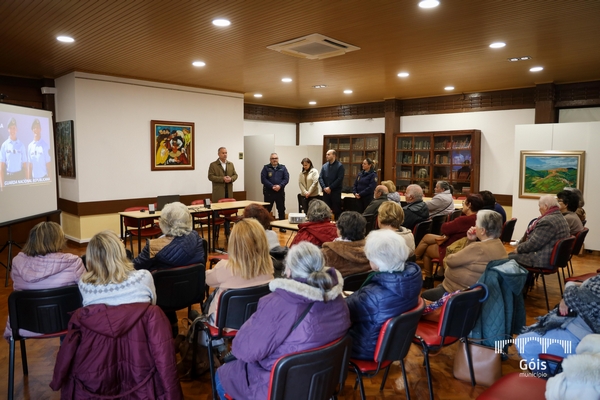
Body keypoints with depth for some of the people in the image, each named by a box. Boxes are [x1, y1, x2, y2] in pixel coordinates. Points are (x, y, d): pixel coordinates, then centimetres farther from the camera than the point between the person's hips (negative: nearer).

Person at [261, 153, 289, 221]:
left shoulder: (283, 168, 7)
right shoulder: (266, 168, 2)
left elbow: (286, 178, -1)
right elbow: (263, 179, -7)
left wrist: (280, 186, -17)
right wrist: (272, 186, -17)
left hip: (280, 192, 2)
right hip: (268, 192, -2)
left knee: (281, 209, 9)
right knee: (267, 210, 3)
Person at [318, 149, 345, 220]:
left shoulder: (339, 166, -4)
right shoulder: (324, 166, 10)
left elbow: (339, 179, -12)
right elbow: (320, 178, 5)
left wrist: (330, 188, -15)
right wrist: (324, 187, -10)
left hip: (336, 192, -4)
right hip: (326, 192, 4)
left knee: (336, 211, 0)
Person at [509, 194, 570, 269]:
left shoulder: (547, 221, -23)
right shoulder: (561, 217, 12)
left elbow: (533, 244, -22)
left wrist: (518, 248, -5)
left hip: (543, 260, -11)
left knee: (508, 258, -8)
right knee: (511, 254, 15)